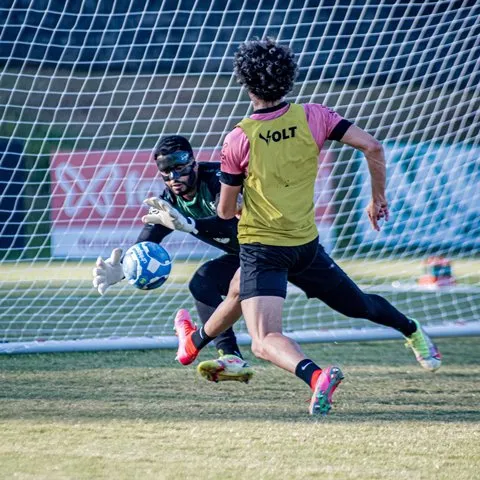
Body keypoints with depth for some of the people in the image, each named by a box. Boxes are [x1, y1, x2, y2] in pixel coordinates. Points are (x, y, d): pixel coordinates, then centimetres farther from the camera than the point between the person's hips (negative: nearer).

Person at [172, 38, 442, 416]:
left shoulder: (238, 139, -12)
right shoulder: (312, 117, -5)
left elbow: (225, 212, -4)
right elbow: (372, 147, -10)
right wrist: (378, 198, 5)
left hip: (260, 247, -5)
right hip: (306, 244, 5)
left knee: (265, 341, -14)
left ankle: (315, 375, -38)